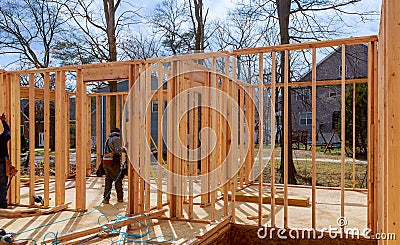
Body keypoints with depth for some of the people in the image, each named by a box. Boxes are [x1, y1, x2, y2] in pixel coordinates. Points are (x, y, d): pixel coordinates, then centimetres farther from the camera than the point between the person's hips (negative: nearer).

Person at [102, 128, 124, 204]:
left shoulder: (108, 139, 20)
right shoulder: (116, 138, -5)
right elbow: (117, 150, -18)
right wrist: (122, 148, 2)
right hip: (114, 163, -7)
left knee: (108, 180, 9)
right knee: (118, 180, 5)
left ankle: (106, 199, 3)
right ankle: (120, 198, 14)